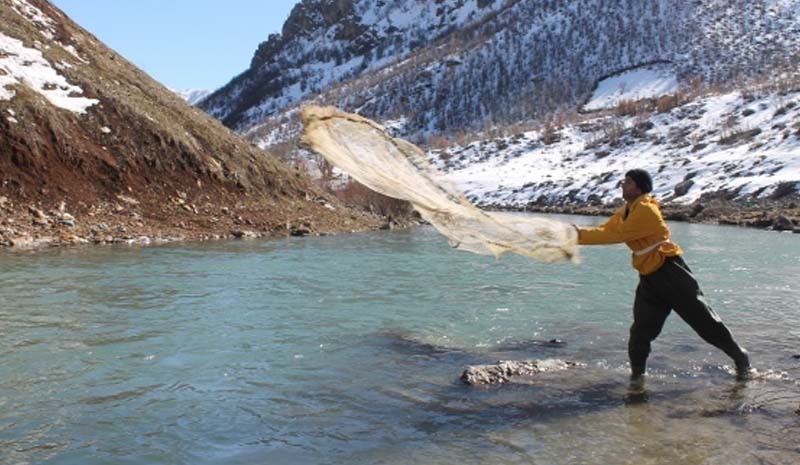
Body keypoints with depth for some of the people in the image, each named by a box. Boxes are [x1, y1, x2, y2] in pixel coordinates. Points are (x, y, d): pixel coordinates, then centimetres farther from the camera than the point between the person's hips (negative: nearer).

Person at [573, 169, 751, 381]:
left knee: (703, 319, 2)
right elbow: (605, 230, 4)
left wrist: (582, 235, -20)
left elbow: (617, 235, -22)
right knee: (641, 330, 3)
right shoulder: (625, 212, 11)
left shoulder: (645, 210, -18)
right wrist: (579, 234, -12)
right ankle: (637, 373, 14)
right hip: (649, 278, 8)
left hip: (671, 272, -8)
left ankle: (739, 356, 18)